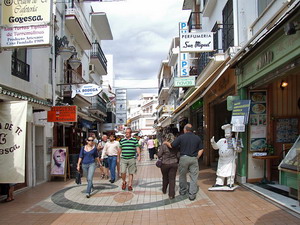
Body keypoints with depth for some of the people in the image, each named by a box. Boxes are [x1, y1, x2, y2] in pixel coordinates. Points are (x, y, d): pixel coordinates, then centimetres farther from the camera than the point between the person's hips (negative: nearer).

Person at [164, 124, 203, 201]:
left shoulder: (181, 137, -5)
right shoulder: (197, 138, 5)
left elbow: (171, 146, -2)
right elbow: (201, 150, 4)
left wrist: (166, 142, 16)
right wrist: (197, 157, 10)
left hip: (184, 158, -1)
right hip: (194, 159, 1)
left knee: (182, 175, 17)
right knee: (193, 177, 6)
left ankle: (183, 191, 30)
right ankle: (192, 195, 7)